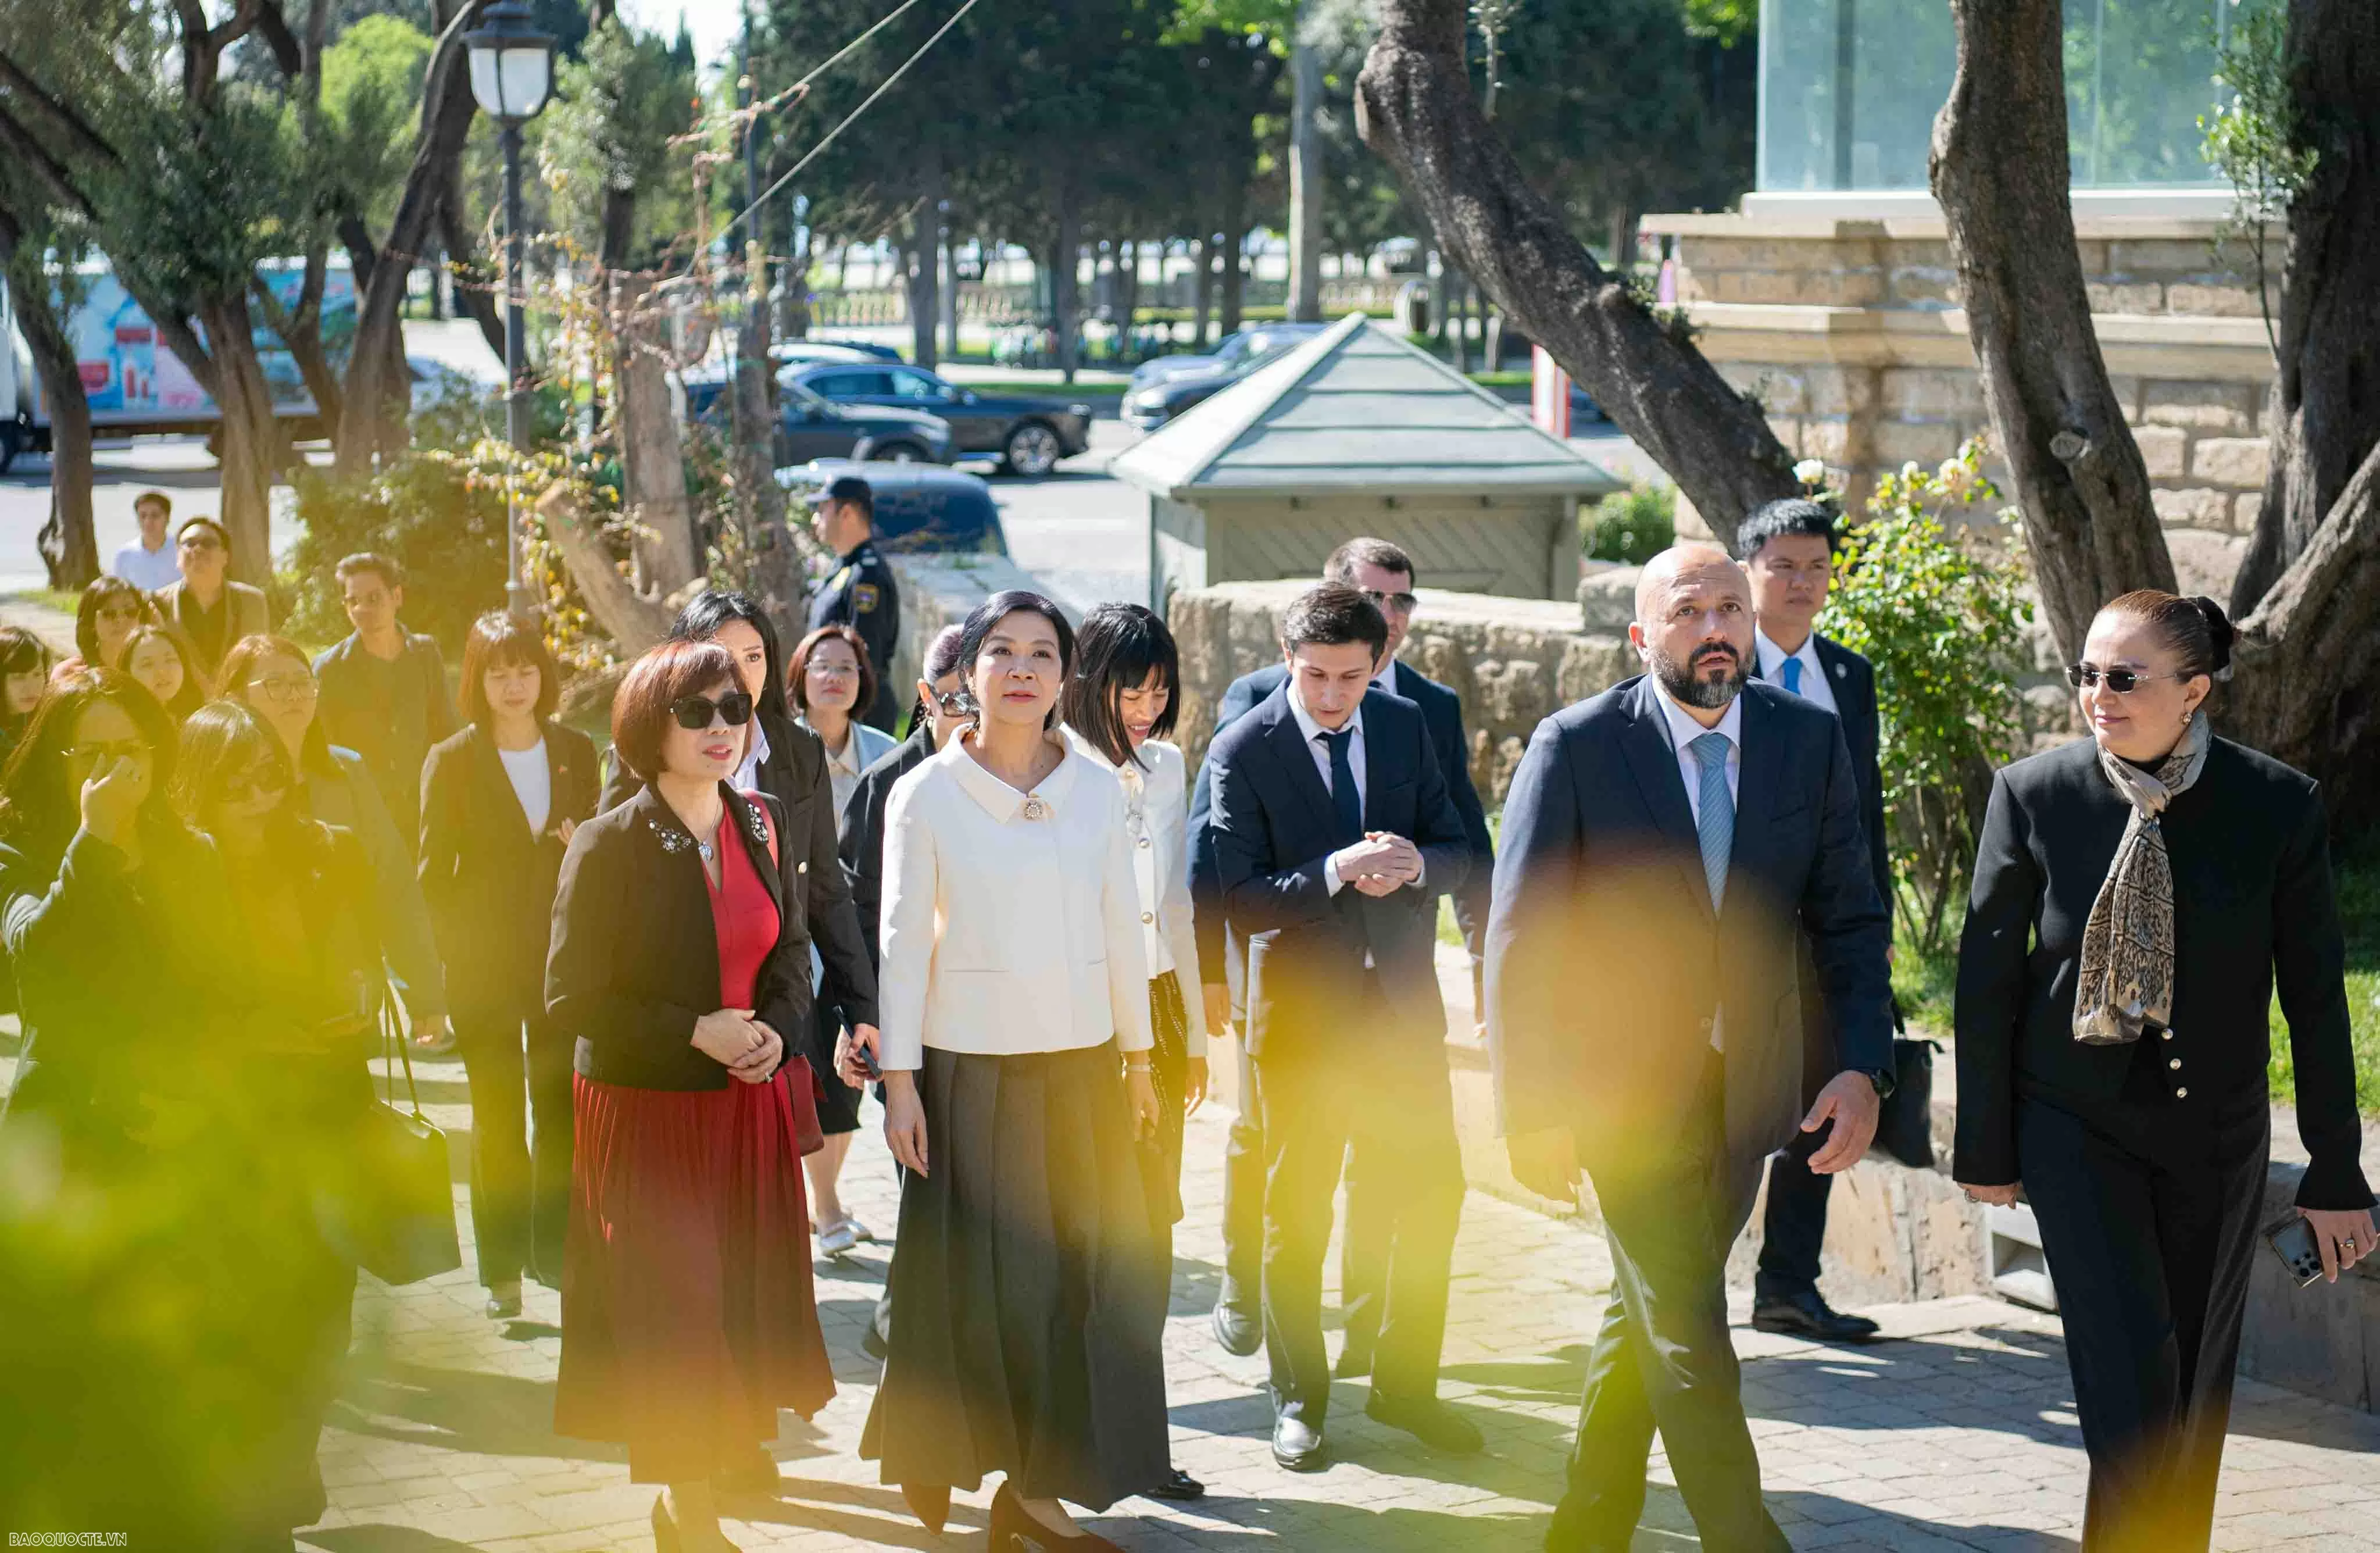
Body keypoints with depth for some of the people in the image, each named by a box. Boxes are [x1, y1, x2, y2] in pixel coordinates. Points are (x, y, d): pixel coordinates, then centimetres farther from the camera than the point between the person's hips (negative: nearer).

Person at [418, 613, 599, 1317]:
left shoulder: (576, 752, 6)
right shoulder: (452, 761, -2)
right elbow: (434, 873, -1)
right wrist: (457, 955, -10)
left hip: (564, 959, 2)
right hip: (485, 967, -2)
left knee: (564, 1112, 4)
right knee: (497, 1119, 4)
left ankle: (557, 1253, 16)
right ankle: (503, 1271, 11)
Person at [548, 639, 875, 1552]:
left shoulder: (766, 828, 3)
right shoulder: (610, 847, -13)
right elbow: (572, 999, -12)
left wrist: (777, 1027, -8)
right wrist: (698, 1032, -18)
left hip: (751, 1100, 5)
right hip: (646, 1107, -5)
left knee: (749, 1282, 13)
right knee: (669, 1296, -4)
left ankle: (736, 1439, 35)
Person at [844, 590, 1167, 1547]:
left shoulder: (1095, 789, 4)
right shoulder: (926, 795, -4)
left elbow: (1122, 927, 9)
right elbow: (904, 941, -3)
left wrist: (1138, 1056, 10)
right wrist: (899, 1079, -5)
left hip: (1081, 1066, 3)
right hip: (970, 1066, -3)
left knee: (1081, 1271, 2)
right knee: (974, 1276, 3)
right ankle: (929, 1446, 27)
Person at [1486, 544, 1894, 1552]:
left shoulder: (1809, 740, 1)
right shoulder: (1575, 747, -11)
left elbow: (1848, 918, 5)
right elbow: (1520, 941, -9)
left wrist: (1863, 1067, -6)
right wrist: (1533, 1111, -12)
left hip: (1746, 1086, 4)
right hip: (1627, 1085, -4)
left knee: (1649, 1312, 16)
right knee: (1687, 1333, -6)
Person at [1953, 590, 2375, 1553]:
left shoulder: (2278, 806, -10)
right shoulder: (2034, 795, -10)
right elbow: (1987, 977, -2)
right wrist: (1986, 1147, 1)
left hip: (2215, 1133, 1)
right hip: (2079, 1123, -1)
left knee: (2197, 1391, 12)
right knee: (2129, 1379, -13)